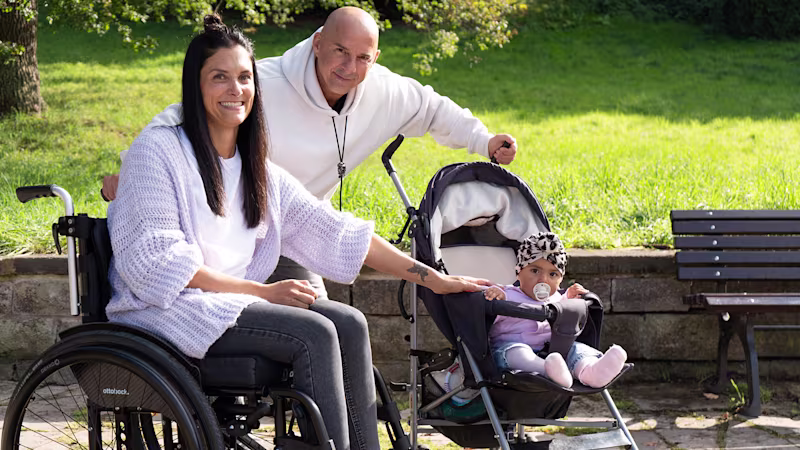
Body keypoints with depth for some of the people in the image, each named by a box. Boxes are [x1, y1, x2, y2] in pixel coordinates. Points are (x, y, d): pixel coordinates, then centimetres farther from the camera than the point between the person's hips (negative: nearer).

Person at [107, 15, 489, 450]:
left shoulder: (259, 171, 15)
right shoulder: (158, 149, -5)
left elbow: (334, 231, 12)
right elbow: (156, 260, -14)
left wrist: (431, 277, 5)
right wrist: (261, 291, -18)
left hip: (232, 305, 7)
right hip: (164, 309, -7)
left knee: (349, 324, -12)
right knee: (314, 333, -23)